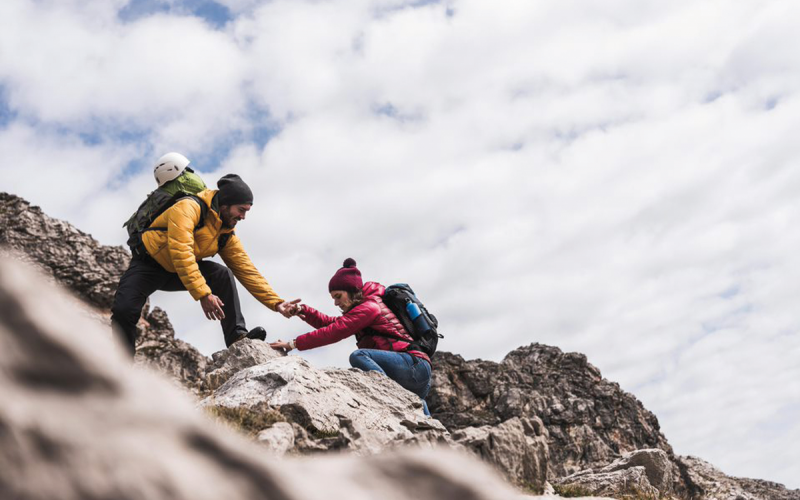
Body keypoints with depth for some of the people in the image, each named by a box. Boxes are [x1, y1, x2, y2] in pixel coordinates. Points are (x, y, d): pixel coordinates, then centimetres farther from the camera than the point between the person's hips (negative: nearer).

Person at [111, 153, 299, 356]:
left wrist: (276, 303, -13)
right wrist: (203, 294, -44)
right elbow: (181, 253, -37)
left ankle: (237, 336, -18)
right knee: (124, 311, -26)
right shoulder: (189, 208, -25)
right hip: (148, 264, -5)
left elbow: (247, 270, -3)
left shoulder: (227, 235, -2)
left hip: (179, 273, 5)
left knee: (223, 274, -17)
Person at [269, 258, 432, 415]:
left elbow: (334, 332, -14)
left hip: (415, 366, -10)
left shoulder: (369, 307, -7)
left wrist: (293, 344, -13)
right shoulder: (364, 307, 25)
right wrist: (303, 310, 7)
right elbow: (331, 323, 22)